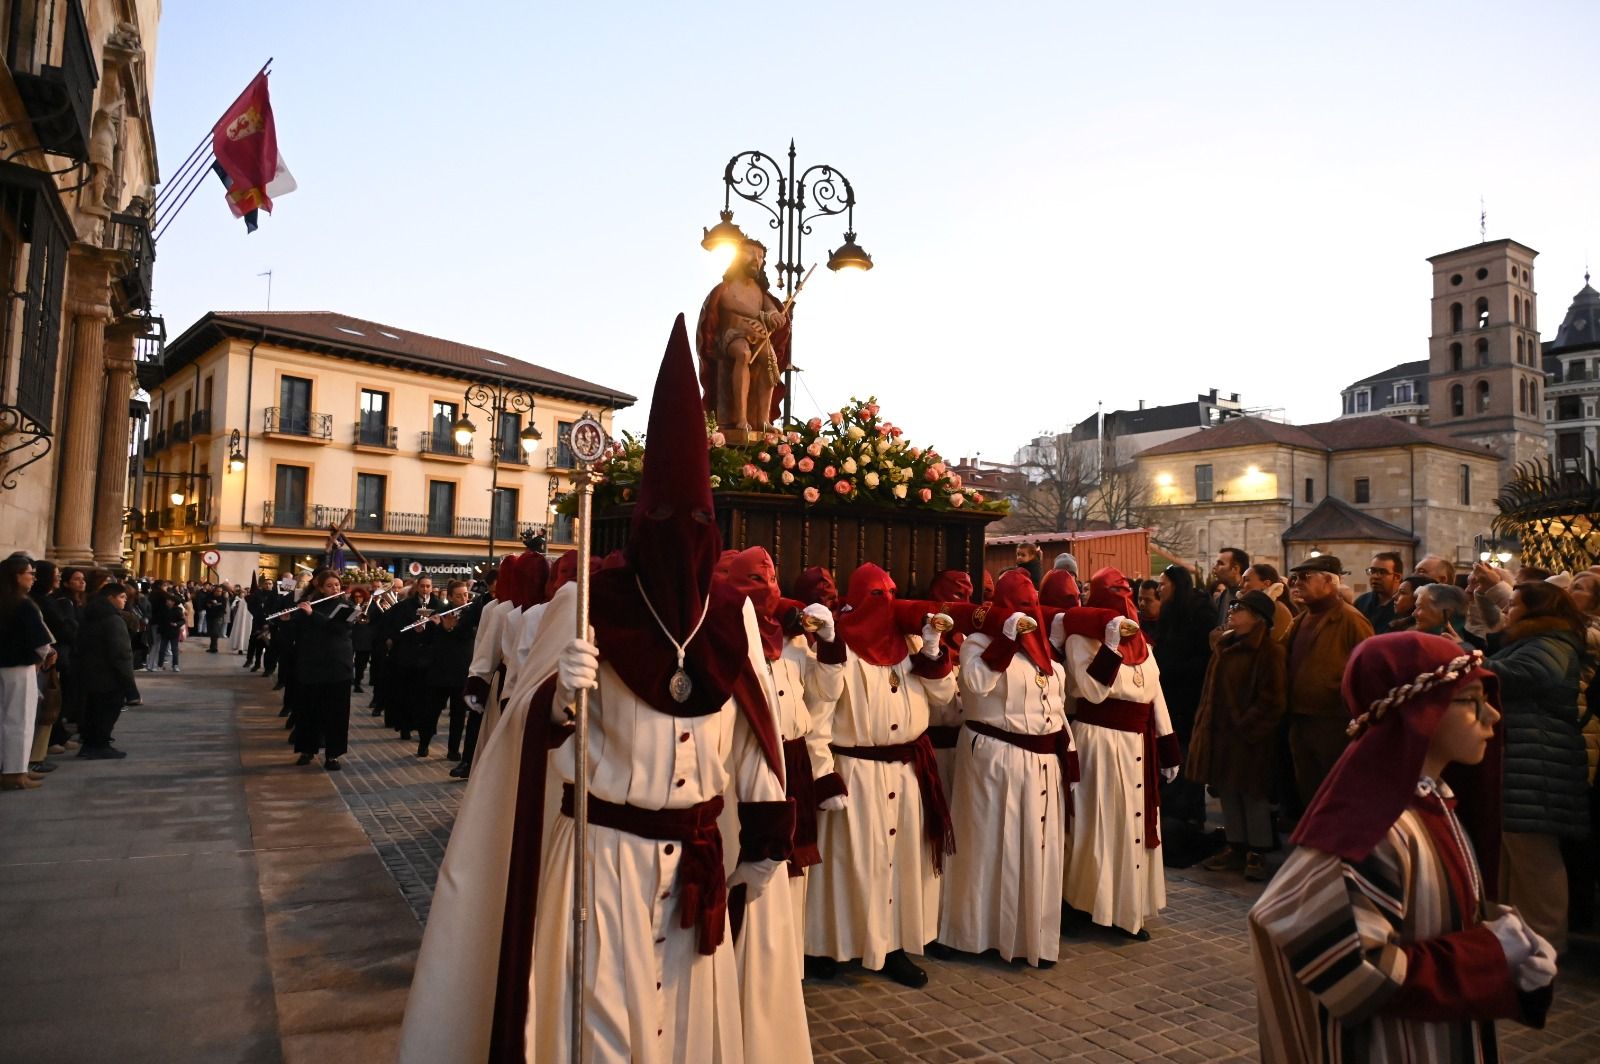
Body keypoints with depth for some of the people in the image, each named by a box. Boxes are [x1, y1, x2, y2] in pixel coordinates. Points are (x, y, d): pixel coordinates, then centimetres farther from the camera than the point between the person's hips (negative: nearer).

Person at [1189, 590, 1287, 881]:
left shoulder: (1269, 650, -12)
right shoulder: (1225, 645, 12)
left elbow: (1271, 699, -16)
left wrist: (1246, 727, -17)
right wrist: (1204, 721, 11)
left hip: (1248, 737, -8)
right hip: (1220, 732, 8)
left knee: (1253, 794, 4)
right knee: (1228, 792, 13)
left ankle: (1257, 854, 15)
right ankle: (1235, 848, 23)